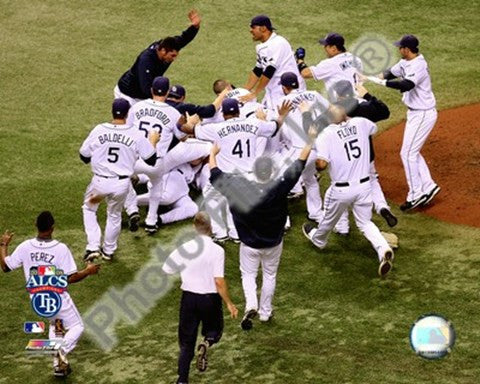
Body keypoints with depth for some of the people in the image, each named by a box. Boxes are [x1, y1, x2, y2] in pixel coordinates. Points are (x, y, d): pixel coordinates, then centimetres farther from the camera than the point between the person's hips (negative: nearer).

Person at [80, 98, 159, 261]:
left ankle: (93, 247, 12)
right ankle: (108, 250, 39)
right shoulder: (137, 134, -9)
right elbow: (151, 160, -1)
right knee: (114, 215, 25)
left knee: (89, 209, 25)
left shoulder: (99, 130, -9)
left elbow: (84, 157, 0)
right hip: (122, 184, 1)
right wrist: (153, 141, 16)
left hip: (100, 181, -1)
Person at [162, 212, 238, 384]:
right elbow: (219, 281, -16)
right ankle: (207, 342, -13)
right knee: (214, 330, 22)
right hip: (210, 299, -2)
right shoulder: (217, 250, -13)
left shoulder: (184, 248, -5)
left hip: (189, 298, 2)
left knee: (186, 341, 13)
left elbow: (166, 270, 4)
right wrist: (229, 303, -6)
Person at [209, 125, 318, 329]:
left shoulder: (241, 187, -26)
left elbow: (216, 175, -15)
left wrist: (213, 154, 2)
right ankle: (265, 312, 33)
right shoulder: (279, 187, -26)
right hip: (273, 243, 1)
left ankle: (251, 305, -5)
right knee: (270, 275, 22)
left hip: (249, 244, -1)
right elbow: (298, 166, -18)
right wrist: (310, 142, -9)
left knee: (248, 274, 18)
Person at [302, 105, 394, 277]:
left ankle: (318, 239, 53)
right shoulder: (360, 123, -3)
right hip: (364, 185, 3)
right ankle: (383, 249, -8)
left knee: (329, 219, 24)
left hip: (341, 190, -3)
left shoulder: (326, 135, -15)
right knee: (365, 222, 16)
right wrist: (348, 119, 26)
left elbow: (322, 164, -23)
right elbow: (374, 127, 22)